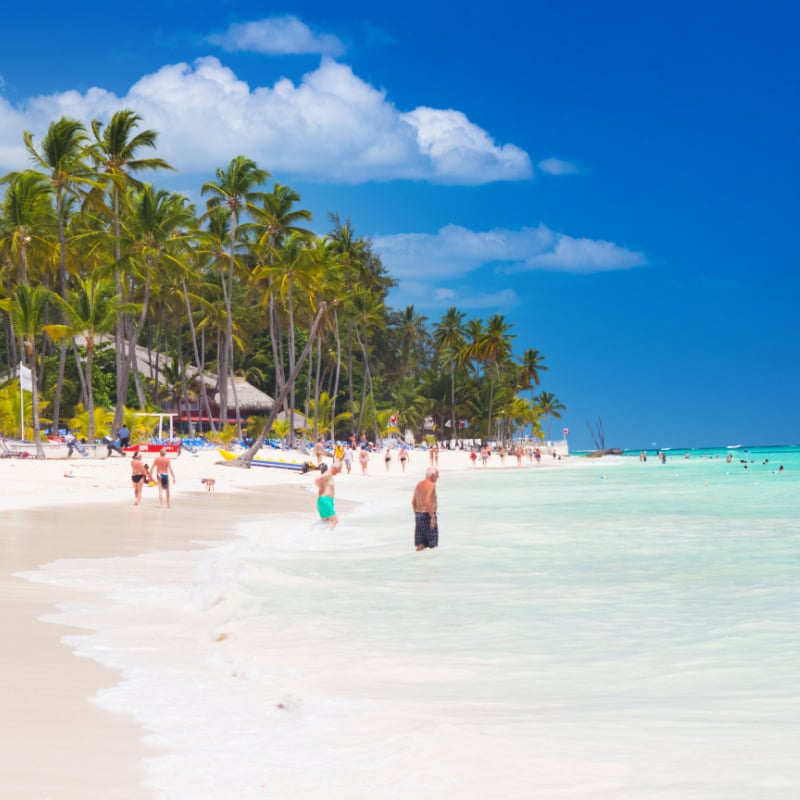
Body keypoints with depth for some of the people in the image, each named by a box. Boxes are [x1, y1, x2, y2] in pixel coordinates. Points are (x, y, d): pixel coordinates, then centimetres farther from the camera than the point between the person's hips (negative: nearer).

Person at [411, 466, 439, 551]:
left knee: (421, 545, 9)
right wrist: (433, 517, -22)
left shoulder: (419, 484, 12)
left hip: (419, 515, 8)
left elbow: (413, 502, 15)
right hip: (428, 515, -8)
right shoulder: (431, 485, -14)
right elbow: (427, 502, -24)